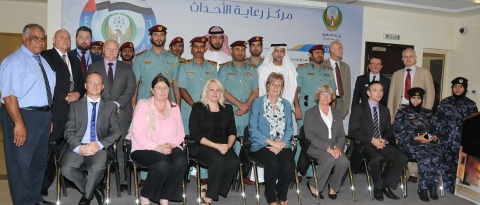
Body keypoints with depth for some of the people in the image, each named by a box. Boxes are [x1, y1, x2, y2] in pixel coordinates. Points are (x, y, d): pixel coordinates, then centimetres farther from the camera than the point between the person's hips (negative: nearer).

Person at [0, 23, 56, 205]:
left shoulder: (43, 61, 13)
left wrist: (49, 116, 13)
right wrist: (19, 124, -25)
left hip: (44, 116, 9)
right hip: (23, 115, -9)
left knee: (39, 160, 19)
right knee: (21, 163, 3)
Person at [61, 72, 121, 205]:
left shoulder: (111, 107, 12)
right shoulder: (75, 106, 13)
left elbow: (116, 131, 4)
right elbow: (69, 132, 5)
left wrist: (99, 144, -14)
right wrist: (79, 148, -15)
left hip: (99, 148, -1)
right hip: (77, 147, 1)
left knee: (97, 167, -32)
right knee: (67, 169, -27)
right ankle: (95, 189, 0)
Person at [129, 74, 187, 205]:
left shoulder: (174, 108, 16)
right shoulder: (143, 105, 4)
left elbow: (180, 133, 12)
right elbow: (137, 132, -6)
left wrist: (172, 144, -10)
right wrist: (156, 147, -17)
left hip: (169, 148, 4)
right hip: (144, 149, -3)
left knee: (181, 160, -29)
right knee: (163, 163, -34)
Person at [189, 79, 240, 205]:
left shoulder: (227, 109, 17)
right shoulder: (197, 108, 5)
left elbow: (232, 132, 11)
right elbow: (195, 134, -5)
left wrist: (228, 145, -11)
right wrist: (216, 146, -15)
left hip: (223, 147, 4)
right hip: (202, 147, -3)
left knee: (234, 161, -28)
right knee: (218, 159, -35)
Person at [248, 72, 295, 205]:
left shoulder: (286, 104, 14)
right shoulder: (258, 102, 1)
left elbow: (289, 129, 8)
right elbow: (253, 129, -6)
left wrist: (281, 144, -11)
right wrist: (271, 142, -14)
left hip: (282, 145, 3)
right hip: (261, 145, -3)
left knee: (289, 165, -26)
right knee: (273, 164, -31)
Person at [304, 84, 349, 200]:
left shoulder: (337, 114, 19)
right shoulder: (310, 113, 4)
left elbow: (341, 135, 12)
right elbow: (309, 136, -8)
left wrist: (338, 147, -11)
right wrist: (327, 148, -18)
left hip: (334, 148, 4)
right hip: (316, 148, -4)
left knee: (344, 161, -27)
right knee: (330, 158, -34)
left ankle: (333, 187, -2)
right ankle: (313, 185, -11)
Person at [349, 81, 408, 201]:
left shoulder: (385, 110, 18)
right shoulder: (358, 109, 1)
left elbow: (389, 130, 18)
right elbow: (352, 131, -7)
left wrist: (384, 139, -6)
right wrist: (371, 140, -16)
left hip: (382, 143, 5)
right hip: (365, 144, -5)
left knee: (402, 158, -20)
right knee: (377, 158, -35)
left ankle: (386, 185, -4)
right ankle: (378, 187, -9)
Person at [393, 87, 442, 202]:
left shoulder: (428, 113, 18)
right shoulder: (402, 112, 4)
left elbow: (433, 130, 20)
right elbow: (397, 132, -4)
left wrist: (433, 137, -5)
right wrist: (416, 138, -11)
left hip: (427, 142, 4)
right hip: (410, 143, -4)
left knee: (437, 156, -29)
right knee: (425, 157, -32)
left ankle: (433, 186, -14)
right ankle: (423, 188, -16)